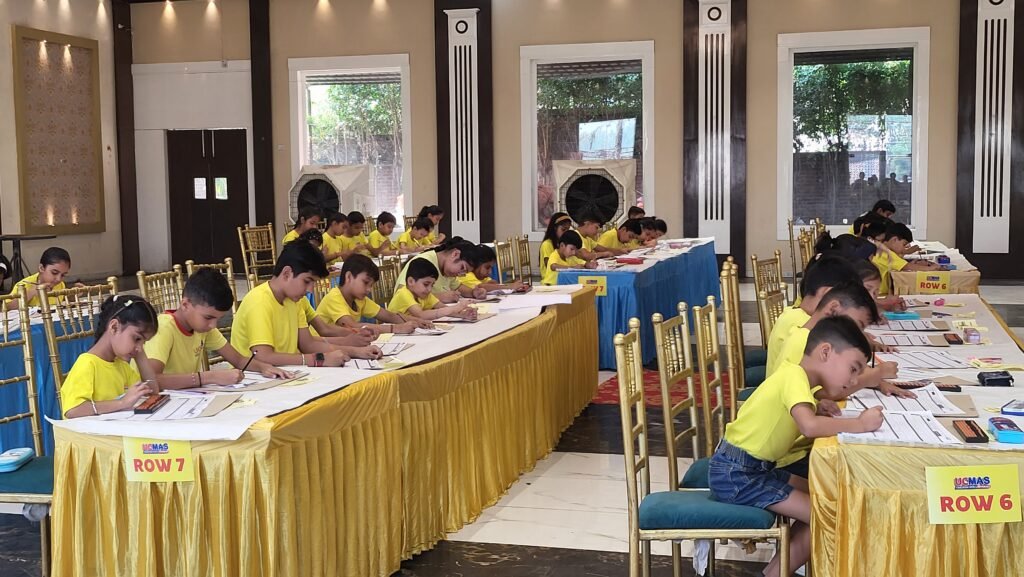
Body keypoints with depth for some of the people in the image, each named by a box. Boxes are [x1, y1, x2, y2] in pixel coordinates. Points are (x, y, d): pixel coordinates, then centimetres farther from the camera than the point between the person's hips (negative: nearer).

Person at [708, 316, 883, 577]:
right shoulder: (794, 375, -20)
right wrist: (859, 424, -23)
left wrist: (820, 408, 2)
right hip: (735, 474, -10)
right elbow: (810, 426, -35)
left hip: (755, 468, 10)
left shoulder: (798, 377, 10)